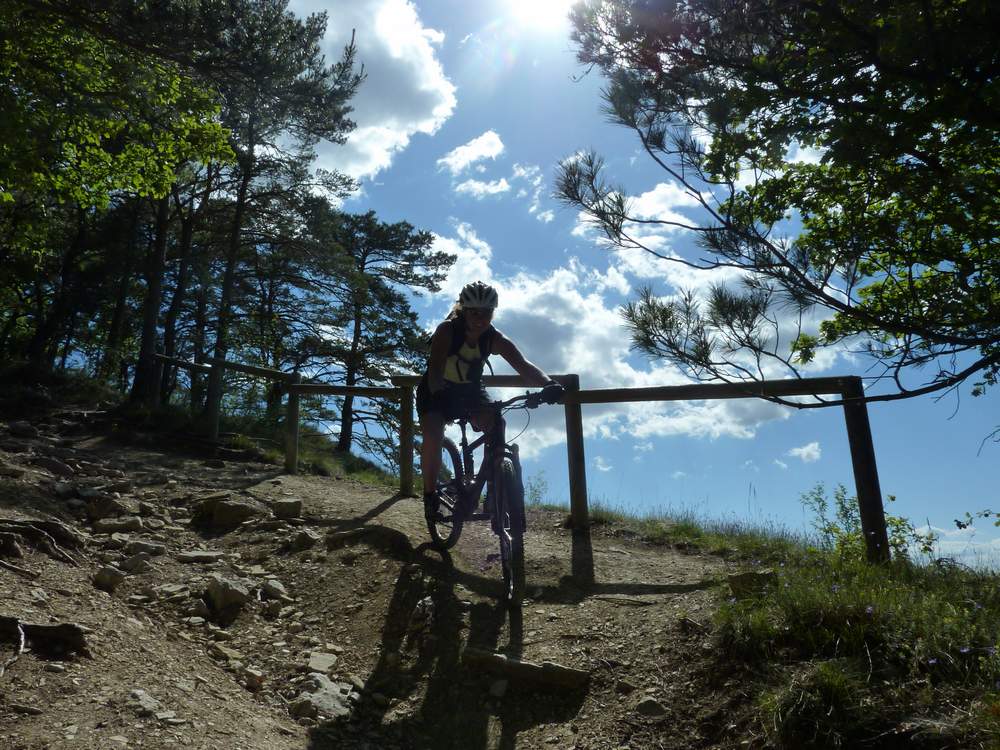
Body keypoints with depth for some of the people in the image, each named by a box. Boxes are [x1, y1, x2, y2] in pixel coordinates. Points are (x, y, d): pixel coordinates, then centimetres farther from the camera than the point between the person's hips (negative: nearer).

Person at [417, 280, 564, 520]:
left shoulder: (495, 339, -19)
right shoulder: (447, 331, -27)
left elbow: (523, 365, -32)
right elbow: (435, 368, -38)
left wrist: (548, 383, -51)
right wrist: (438, 394, -59)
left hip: (471, 390, 3)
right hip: (437, 391, -3)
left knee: (496, 426, -22)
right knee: (432, 435, -26)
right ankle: (429, 494, -5)